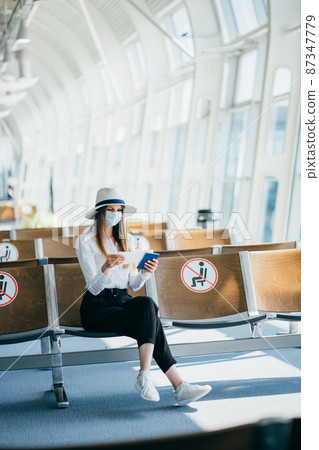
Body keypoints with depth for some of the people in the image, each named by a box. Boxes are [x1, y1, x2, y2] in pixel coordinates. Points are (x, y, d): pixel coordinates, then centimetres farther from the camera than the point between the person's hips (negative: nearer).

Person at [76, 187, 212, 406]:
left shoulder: (128, 240, 14)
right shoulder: (86, 241, -3)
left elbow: (134, 285, 11)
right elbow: (94, 288, -10)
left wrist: (145, 273, -10)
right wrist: (106, 267, -30)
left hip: (123, 300, 5)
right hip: (97, 306, -5)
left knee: (146, 303, -32)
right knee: (151, 324, -28)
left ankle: (145, 376, -34)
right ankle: (179, 386, -30)